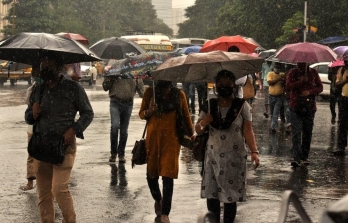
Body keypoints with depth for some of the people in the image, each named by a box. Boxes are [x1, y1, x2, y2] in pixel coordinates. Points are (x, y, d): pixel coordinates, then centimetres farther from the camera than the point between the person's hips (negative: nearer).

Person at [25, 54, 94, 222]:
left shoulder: (73, 87, -1)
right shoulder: (37, 90, 11)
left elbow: (88, 113, 2)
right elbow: (28, 118, 19)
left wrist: (74, 130, -13)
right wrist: (33, 114, -6)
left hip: (64, 145, -5)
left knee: (59, 189, -15)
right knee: (43, 193, 5)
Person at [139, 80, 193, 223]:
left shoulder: (179, 94, 2)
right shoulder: (150, 92, 1)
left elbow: (186, 116, 10)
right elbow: (141, 114, 5)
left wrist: (191, 135, 13)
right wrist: (149, 112, -17)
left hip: (172, 138, -1)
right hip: (153, 137, 1)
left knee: (168, 175, -8)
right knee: (151, 172, 9)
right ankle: (157, 199, 39)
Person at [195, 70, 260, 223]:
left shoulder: (242, 106, -1)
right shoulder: (210, 106, 6)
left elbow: (247, 130, -7)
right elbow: (198, 130, 7)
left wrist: (254, 151, -20)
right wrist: (203, 123, -16)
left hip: (234, 158, -3)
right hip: (213, 157, 3)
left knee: (230, 195, -2)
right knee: (211, 193, 2)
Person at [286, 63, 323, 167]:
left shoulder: (313, 72, 6)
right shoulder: (293, 72, 1)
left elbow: (320, 87, 7)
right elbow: (288, 87, -7)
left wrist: (310, 92, -11)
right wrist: (301, 81, -18)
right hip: (295, 107, -2)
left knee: (307, 133, 8)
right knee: (296, 133, -11)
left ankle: (305, 157, 18)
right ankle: (297, 158, -15)